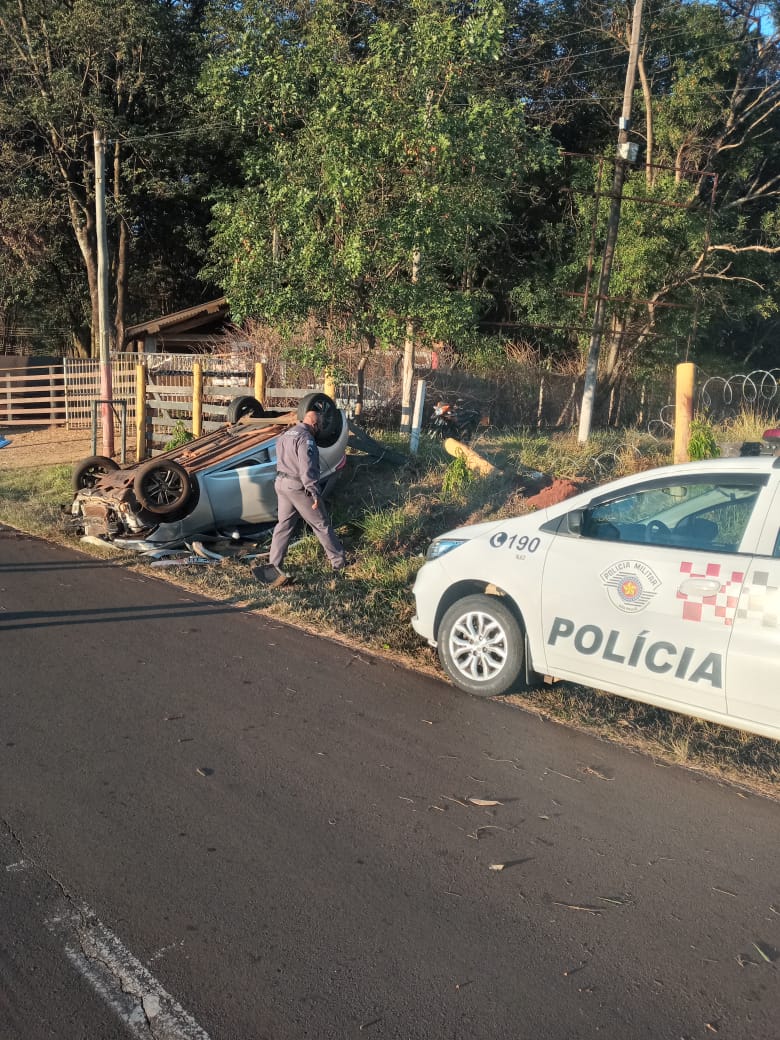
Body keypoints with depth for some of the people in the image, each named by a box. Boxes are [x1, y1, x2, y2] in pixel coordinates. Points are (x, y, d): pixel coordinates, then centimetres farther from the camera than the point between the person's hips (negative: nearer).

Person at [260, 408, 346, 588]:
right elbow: (307, 468, -24)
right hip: (299, 487, -8)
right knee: (322, 525, 3)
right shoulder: (306, 438, -16)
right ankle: (339, 561, 12)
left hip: (281, 484, 8)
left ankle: (273, 567, 7)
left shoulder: (285, 435, 14)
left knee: (283, 525, 11)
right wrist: (314, 492, -25)